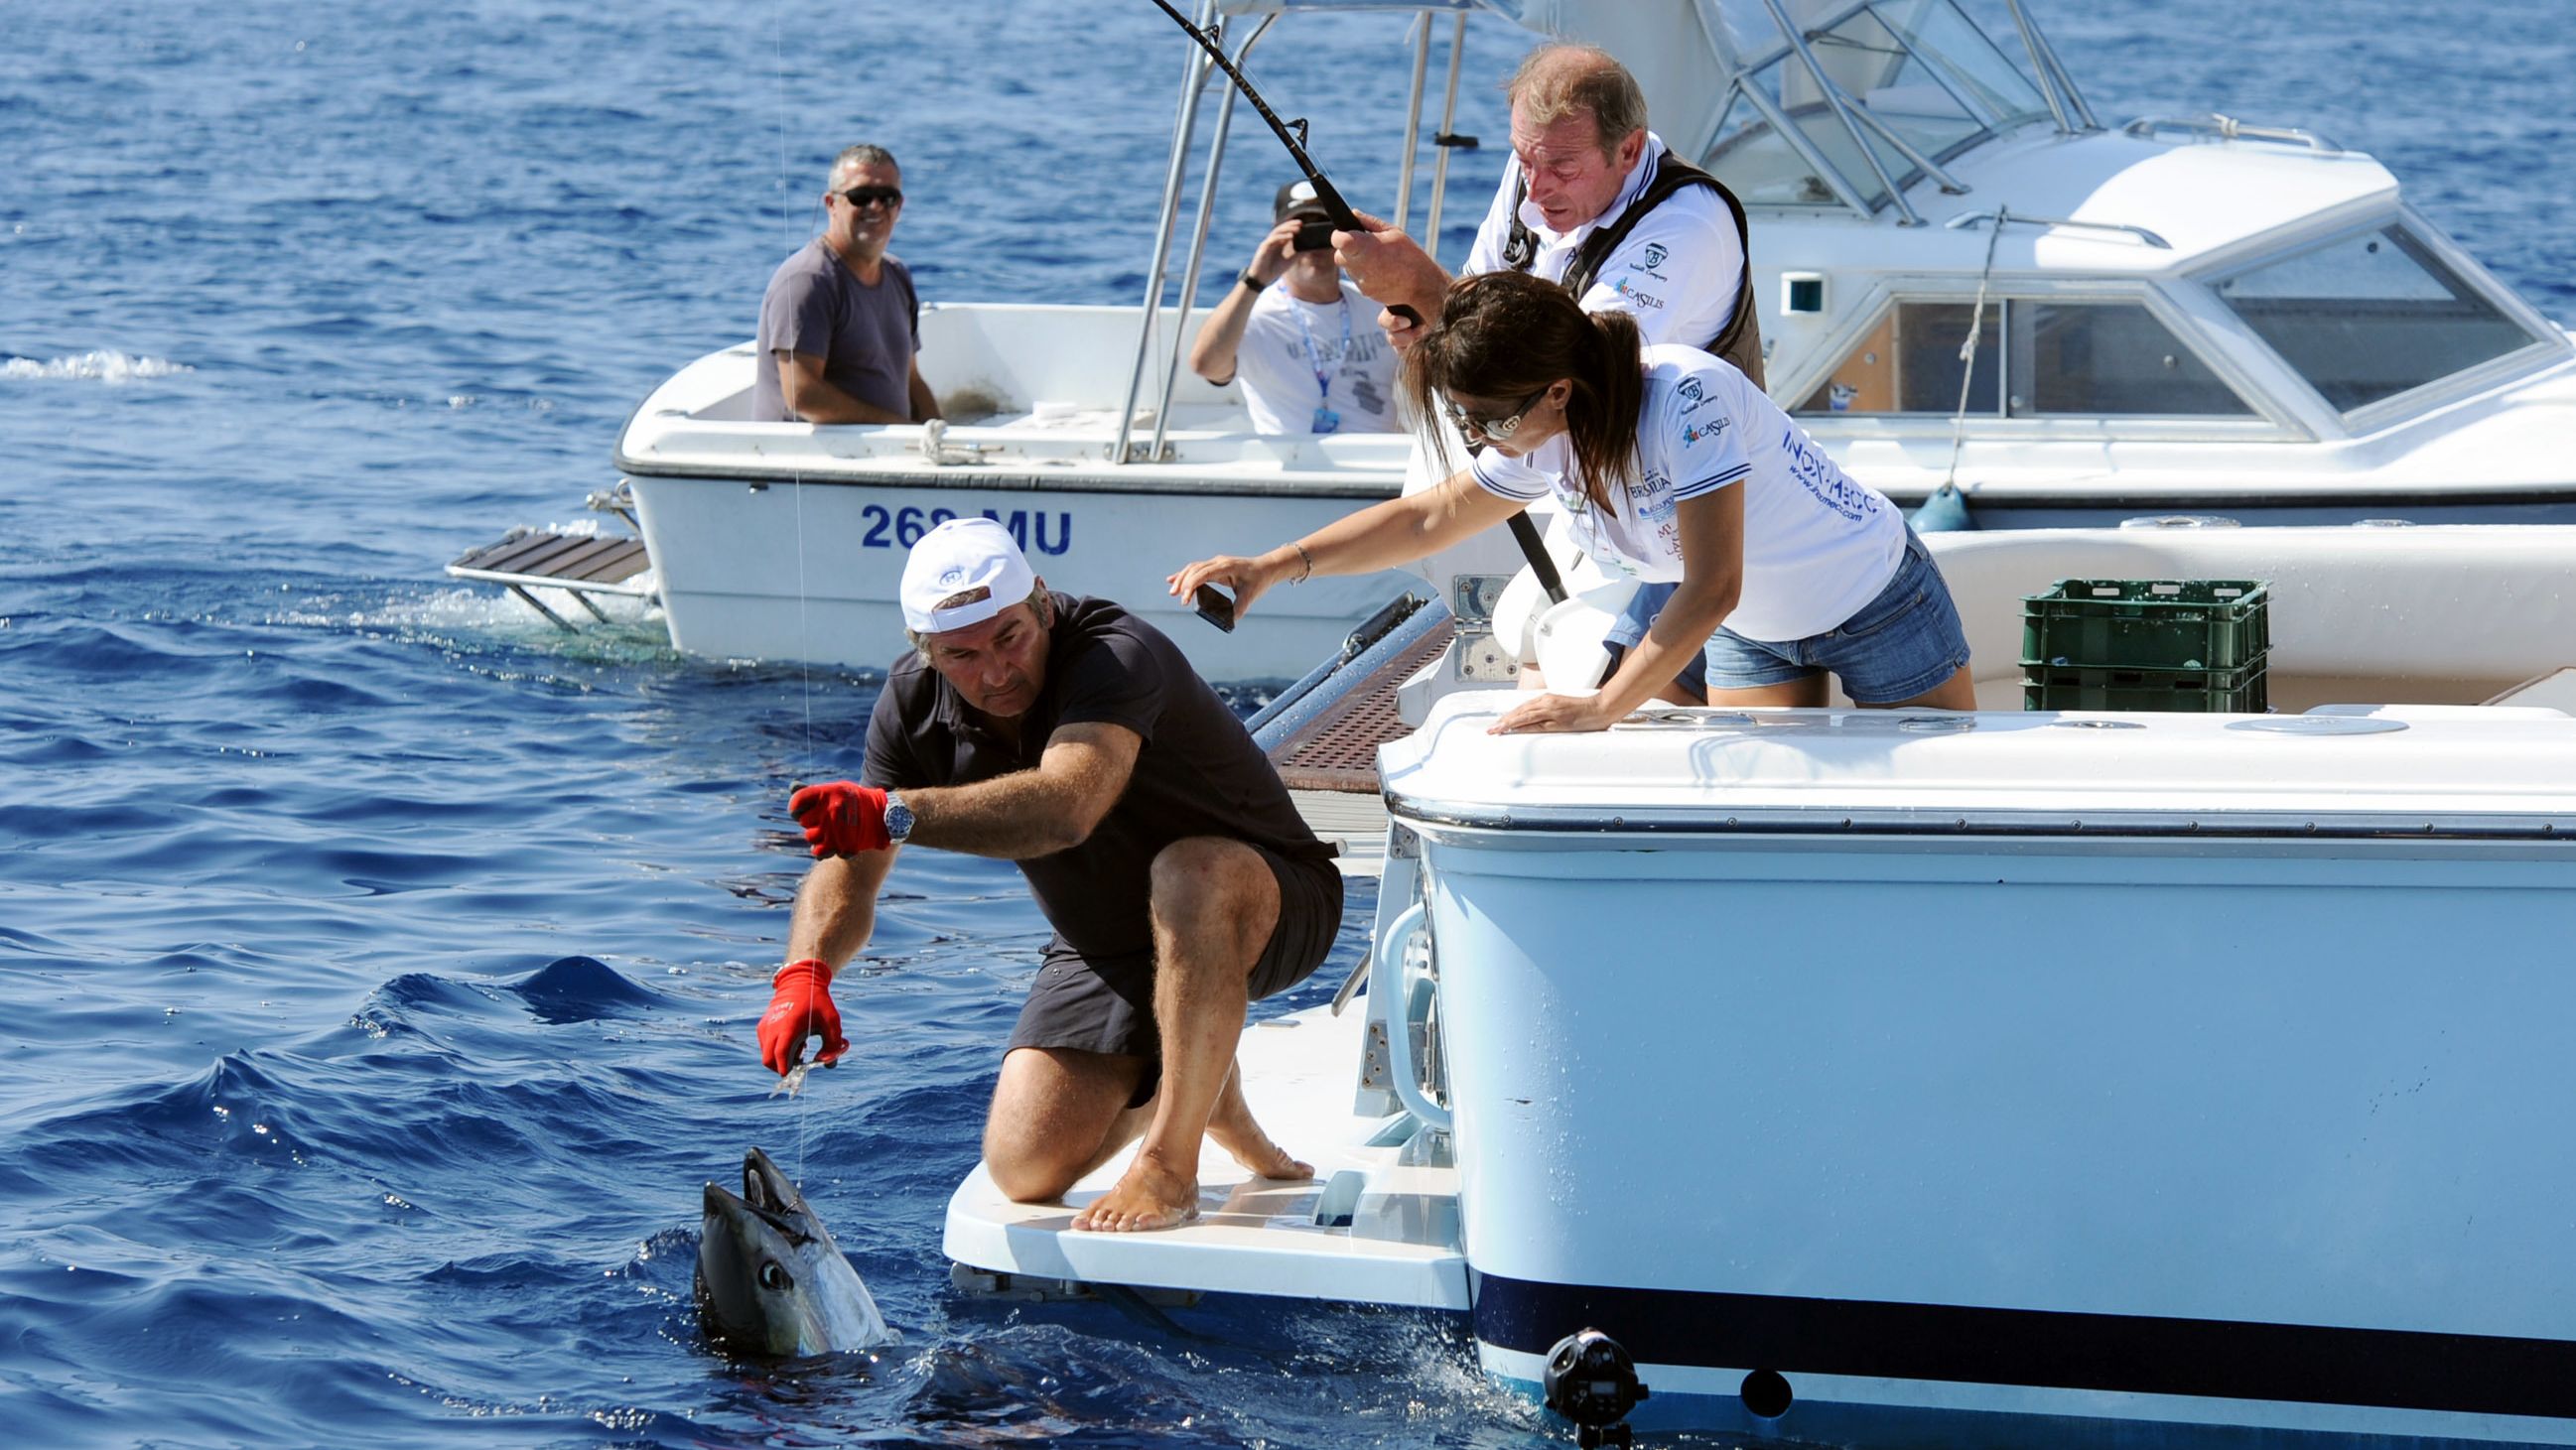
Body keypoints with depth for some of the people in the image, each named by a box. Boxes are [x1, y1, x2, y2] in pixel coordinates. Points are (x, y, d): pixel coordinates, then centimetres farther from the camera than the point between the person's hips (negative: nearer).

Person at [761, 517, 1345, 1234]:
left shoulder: (1117, 657, -32)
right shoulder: (914, 702, -10)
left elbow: (1065, 806, -51)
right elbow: (849, 868, -8)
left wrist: (895, 815, -63)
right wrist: (805, 974, -30)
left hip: (1264, 905, -6)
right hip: (1106, 947, 6)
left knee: (1190, 872, -42)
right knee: (1026, 1167, -11)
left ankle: (1170, 1169, -29)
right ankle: (1199, 1089, 20)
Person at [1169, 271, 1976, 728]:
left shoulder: (1688, 398, -38)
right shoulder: (1540, 446, -14)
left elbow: (1711, 589, -40)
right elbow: (1430, 517, 2)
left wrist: (1601, 708, -41)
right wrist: (1277, 567, -7)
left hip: (1875, 602, -6)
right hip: (1752, 636, 6)